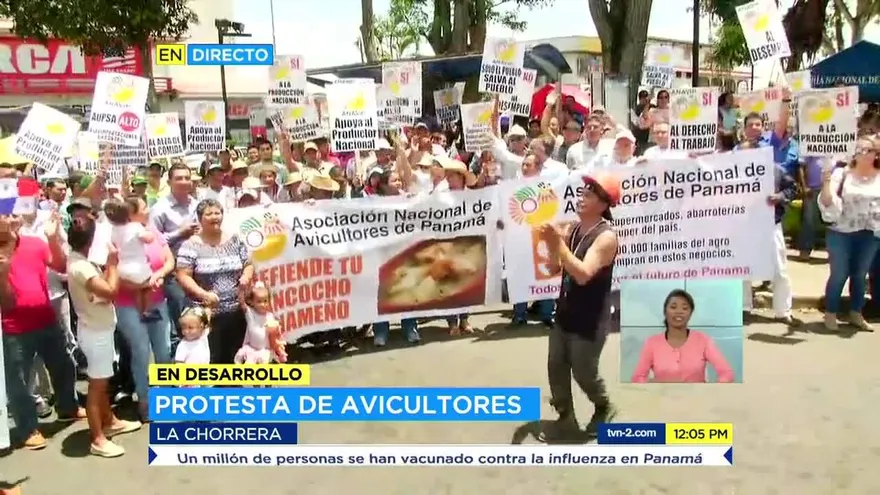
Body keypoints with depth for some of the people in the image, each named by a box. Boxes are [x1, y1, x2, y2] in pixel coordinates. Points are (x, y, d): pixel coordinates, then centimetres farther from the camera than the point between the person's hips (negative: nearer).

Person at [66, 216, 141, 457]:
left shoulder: (79, 262, 5)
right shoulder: (81, 267, -26)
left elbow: (102, 287, 9)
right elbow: (110, 291, -30)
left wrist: (108, 266, 0)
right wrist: (113, 263, -18)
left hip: (99, 329, 10)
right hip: (96, 333, -10)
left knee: (103, 381, 23)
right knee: (97, 384, -2)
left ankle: (110, 422, 39)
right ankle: (98, 440, 7)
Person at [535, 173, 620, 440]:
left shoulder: (606, 236, -19)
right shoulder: (572, 228, 4)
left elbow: (583, 274, -30)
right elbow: (556, 268, 8)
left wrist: (558, 243, -30)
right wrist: (551, 243, -9)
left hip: (590, 318, -7)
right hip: (565, 311, 7)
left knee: (583, 371, 4)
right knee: (556, 366, 9)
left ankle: (604, 408, 32)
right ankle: (566, 417, 25)